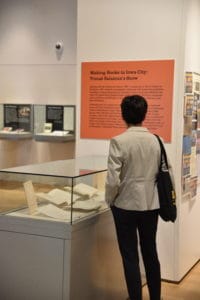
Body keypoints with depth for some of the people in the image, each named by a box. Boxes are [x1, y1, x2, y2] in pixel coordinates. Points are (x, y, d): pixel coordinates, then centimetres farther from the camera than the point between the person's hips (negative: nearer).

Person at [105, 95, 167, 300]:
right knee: (150, 254, 17)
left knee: (130, 257, 7)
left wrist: (109, 200, 0)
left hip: (126, 205, -4)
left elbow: (113, 179, -17)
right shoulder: (155, 140, -1)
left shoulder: (119, 141, -15)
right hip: (151, 204, 5)